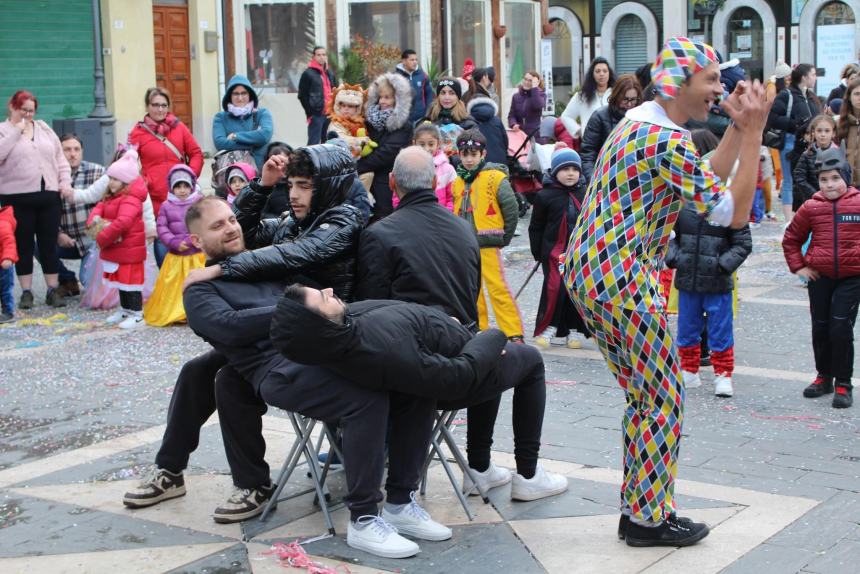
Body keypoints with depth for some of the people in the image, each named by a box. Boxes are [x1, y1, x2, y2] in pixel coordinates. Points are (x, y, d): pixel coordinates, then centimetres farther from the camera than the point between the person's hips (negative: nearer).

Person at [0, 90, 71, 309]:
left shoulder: (44, 129, 14)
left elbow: (60, 159, 16)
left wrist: (65, 182, 4)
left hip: (48, 196, 3)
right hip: (18, 199, -3)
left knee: (49, 244, 6)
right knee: (24, 245, 4)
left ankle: (53, 290, 13)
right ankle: (26, 292, 12)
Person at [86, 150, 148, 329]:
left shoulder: (130, 200, -21)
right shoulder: (111, 198, 13)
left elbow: (122, 223, -32)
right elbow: (99, 207, 9)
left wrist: (102, 239, -23)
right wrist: (94, 220, -16)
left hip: (129, 250, -10)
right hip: (117, 250, 10)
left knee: (131, 280, -5)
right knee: (121, 280, 18)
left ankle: (137, 315, 0)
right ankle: (125, 310, 30)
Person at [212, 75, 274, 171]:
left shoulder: (262, 113, 10)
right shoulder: (221, 118, 10)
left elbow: (266, 134, -9)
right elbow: (219, 143, -7)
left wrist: (235, 136, -3)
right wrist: (254, 142, -9)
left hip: (260, 167, 0)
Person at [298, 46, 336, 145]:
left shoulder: (330, 73, 18)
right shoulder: (308, 73, -2)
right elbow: (302, 96, -6)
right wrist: (310, 113, -11)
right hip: (316, 114, -6)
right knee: (314, 143, -8)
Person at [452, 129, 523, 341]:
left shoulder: (495, 177, -7)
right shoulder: (458, 182, 13)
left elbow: (511, 209, -6)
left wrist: (504, 238, -2)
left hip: (488, 244, -7)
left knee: (498, 288, -10)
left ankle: (514, 333, -7)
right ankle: (479, 329, 23)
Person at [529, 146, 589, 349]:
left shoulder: (585, 193, 6)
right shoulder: (545, 196, -5)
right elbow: (536, 227, 2)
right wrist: (537, 253, 1)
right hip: (554, 250, -3)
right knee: (555, 287, -14)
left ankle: (574, 329, 16)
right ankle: (547, 327, -1)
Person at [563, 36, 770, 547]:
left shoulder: (640, 122, 16)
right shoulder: (668, 140, -17)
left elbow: (708, 183, 22)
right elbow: (735, 213, -17)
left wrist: (738, 128, 14)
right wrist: (754, 132, -15)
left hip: (588, 272, 10)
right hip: (621, 278, -10)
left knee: (645, 395, 17)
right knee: (663, 398, 0)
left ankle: (640, 507, 24)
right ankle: (650, 519, 9)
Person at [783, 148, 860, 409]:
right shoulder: (811, 208, -1)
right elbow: (791, 239, 12)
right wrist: (798, 266, 5)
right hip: (820, 276, 3)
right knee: (820, 328, 11)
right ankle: (824, 377, 27)